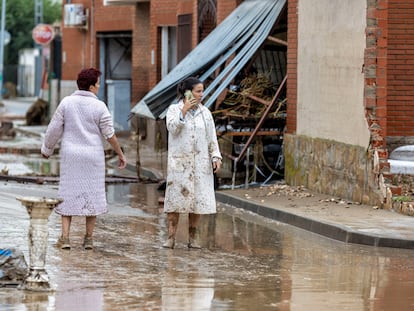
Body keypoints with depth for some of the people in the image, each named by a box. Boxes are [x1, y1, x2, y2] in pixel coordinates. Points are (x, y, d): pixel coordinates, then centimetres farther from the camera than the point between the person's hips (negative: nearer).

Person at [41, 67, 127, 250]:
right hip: (93, 156, -1)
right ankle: (88, 238, 9)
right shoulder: (99, 107, -8)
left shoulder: (66, 103, -4)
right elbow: (109, 134, -6)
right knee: (92, 194, 8)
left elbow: (54, 129, -1)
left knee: (69, 193, 5)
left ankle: (65, 237, -3)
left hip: (70, 155, 1)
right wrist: (120, 154, 6)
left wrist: (47, 149, 14)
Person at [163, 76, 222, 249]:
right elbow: (172, 128, -16)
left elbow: (212, 138, 11)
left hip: (200, 162, 3)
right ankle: (171, 238, -3)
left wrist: (216, 157, 1)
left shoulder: (205, 112, 9)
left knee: (199, 200, 1)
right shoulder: (174, 109, 1)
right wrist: (184, 110, -17)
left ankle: (192, 238, 10)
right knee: (175, 199, -5)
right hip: (179, 162, -3)